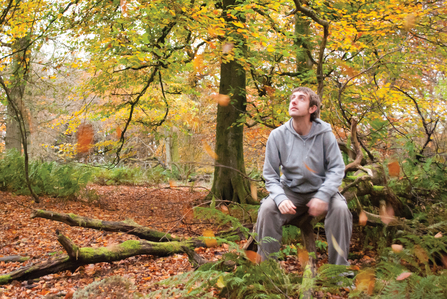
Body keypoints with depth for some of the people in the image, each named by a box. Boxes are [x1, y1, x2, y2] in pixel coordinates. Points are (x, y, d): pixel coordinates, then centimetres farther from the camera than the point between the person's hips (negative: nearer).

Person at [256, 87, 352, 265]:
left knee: (340, 208, -28)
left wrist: (323, 196, -25)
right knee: (267, 209, -26)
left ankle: (339, 268, -11)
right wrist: (280, 198, -24)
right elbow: (270, 175, -5)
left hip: (320, 190, 0)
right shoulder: (277, 135, -8)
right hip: (291, 192, 1)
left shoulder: (325, 133, -9)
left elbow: (337, 168, -8)